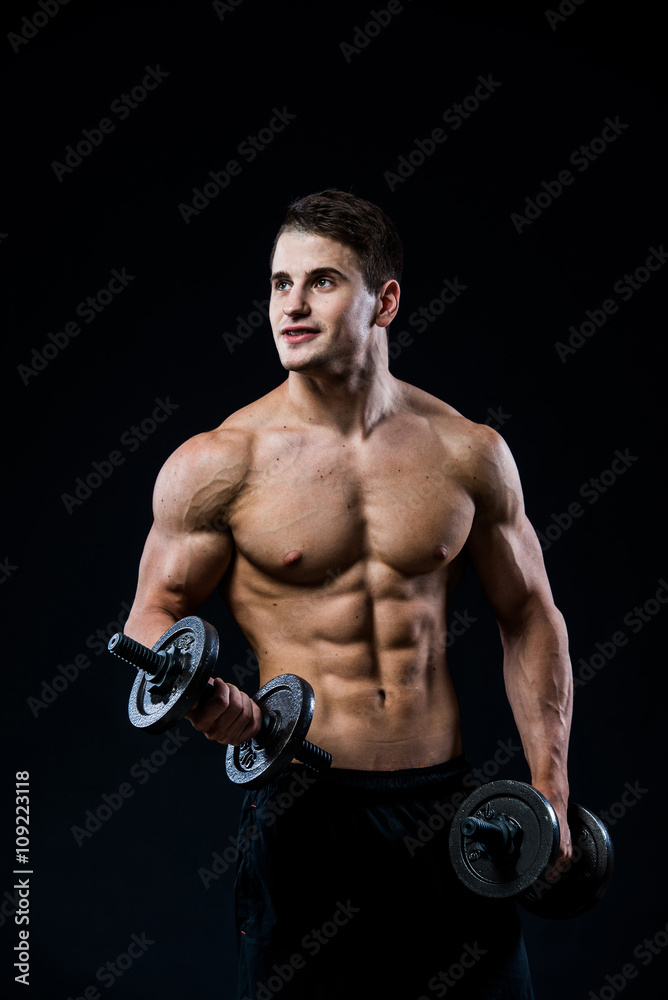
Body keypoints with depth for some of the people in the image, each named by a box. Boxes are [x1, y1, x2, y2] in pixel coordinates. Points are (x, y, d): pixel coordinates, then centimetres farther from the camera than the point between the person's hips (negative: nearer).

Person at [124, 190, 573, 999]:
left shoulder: (469, 453, 0)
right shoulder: (217, 463, -7)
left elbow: (528, 615, 9)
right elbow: (154, 614, 2)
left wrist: (550, 791, 4)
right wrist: (197, 694, -21)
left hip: (444, 797, 3)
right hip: (303, 804, -2)